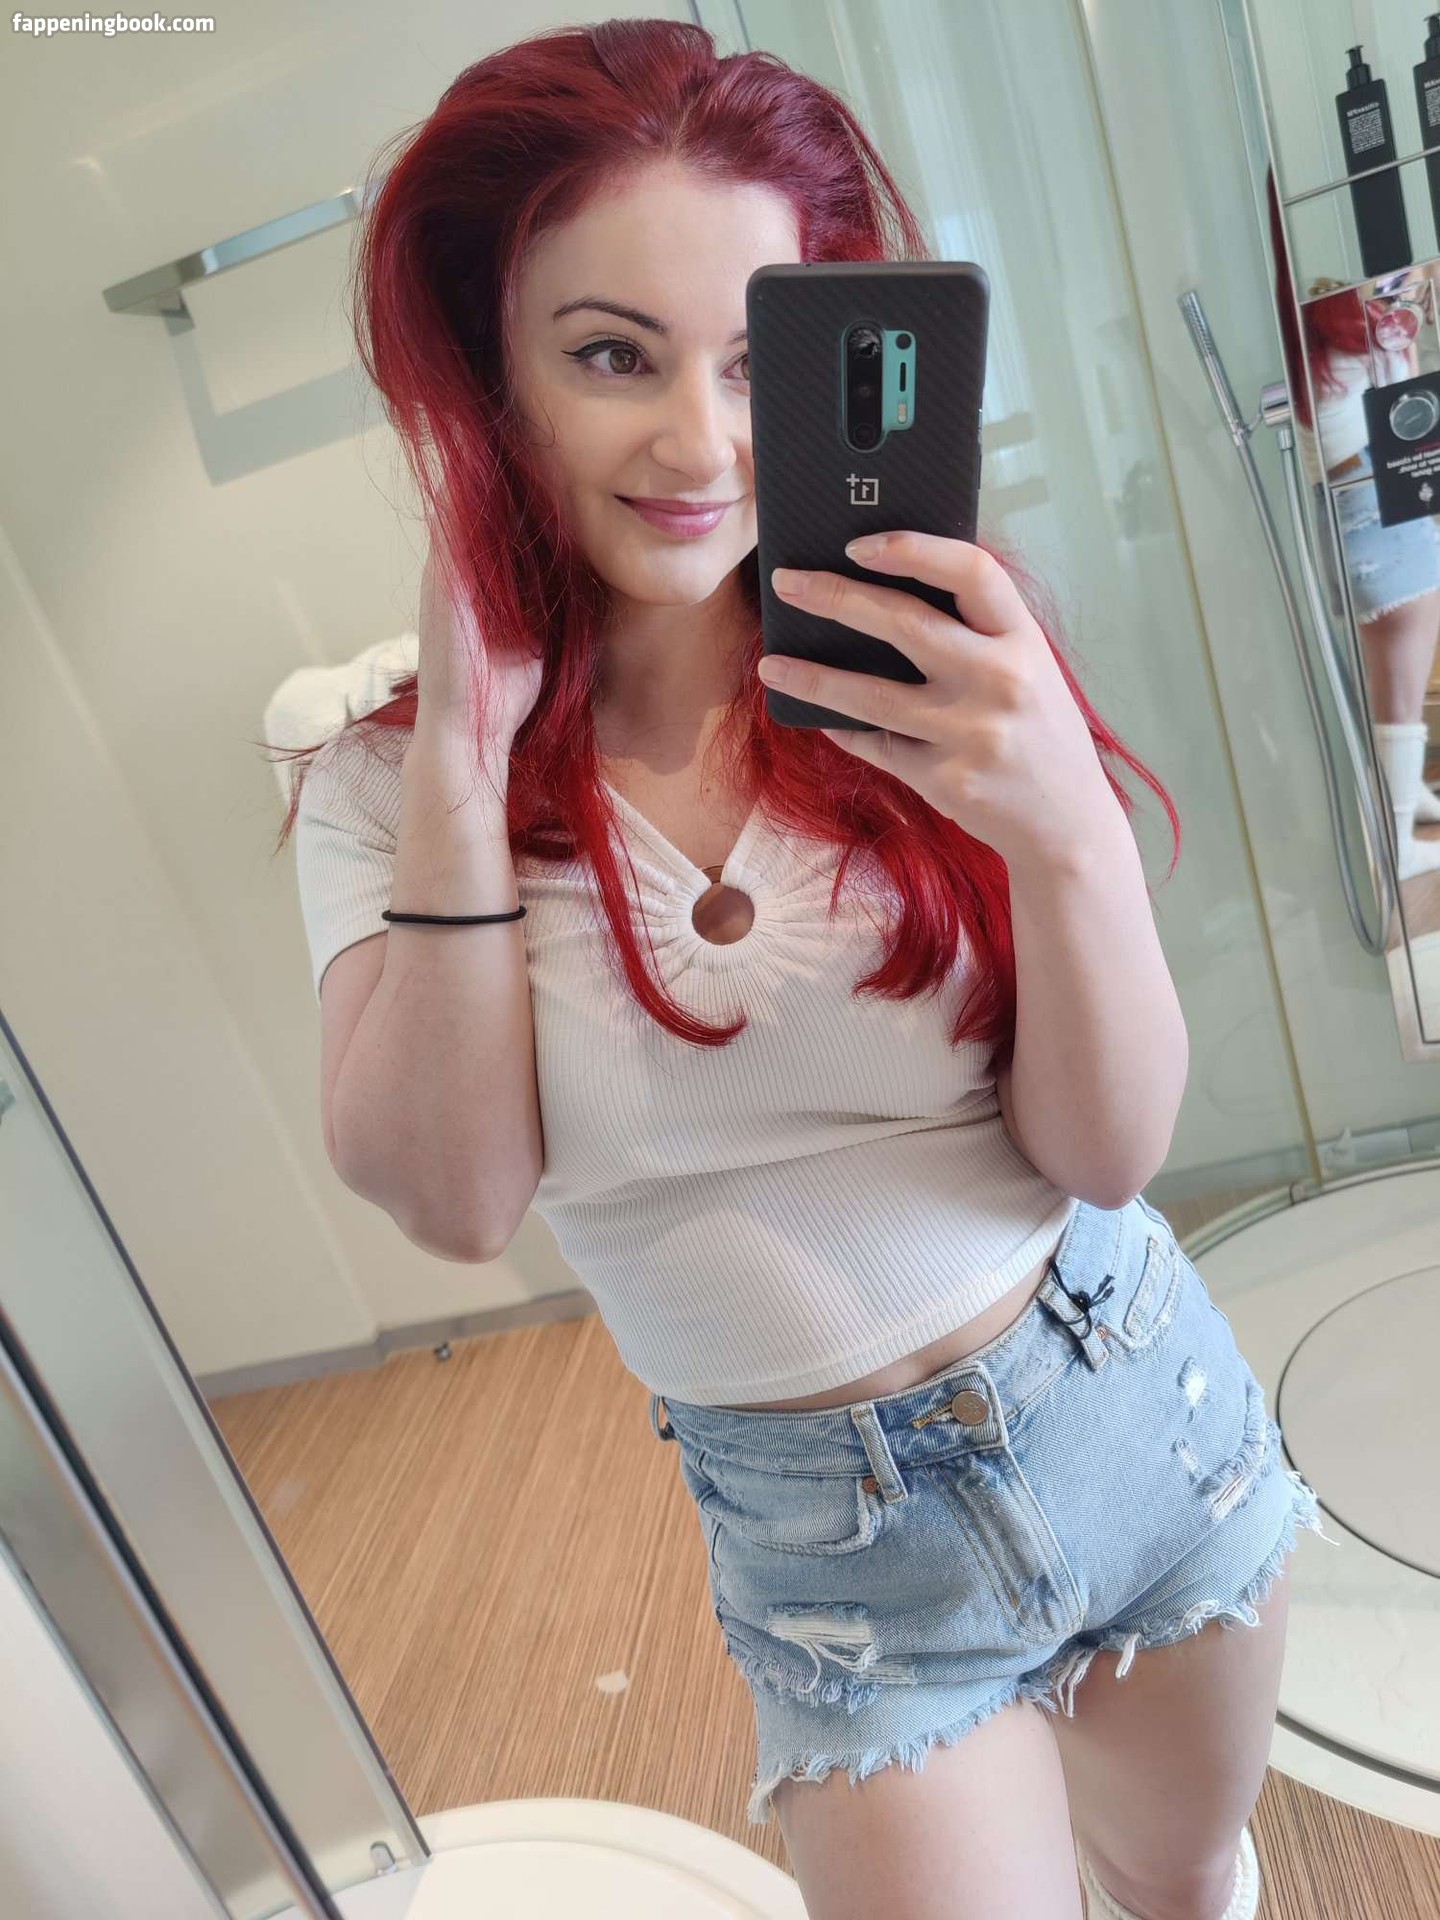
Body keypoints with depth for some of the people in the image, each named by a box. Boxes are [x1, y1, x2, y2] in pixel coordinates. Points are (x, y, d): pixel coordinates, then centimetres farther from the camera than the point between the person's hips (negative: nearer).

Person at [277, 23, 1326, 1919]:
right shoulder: (381, 765, -10)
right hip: (834, 1527, -1)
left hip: (1137, 1399, 2)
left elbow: (1111, 1153, -15)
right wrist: (461, 759, -25)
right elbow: (456, 1194, -19)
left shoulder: (925, 663, -13)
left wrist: (1066, 825, -34)